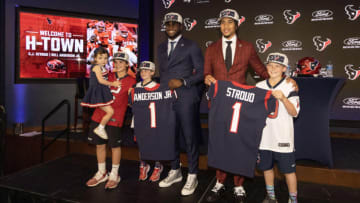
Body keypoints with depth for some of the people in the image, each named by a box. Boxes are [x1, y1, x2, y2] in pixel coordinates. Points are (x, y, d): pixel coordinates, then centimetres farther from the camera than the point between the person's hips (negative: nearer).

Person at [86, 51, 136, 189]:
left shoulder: (131, 82, -2)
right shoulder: (108, 76, 11)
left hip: (115, 118, -5)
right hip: (99, 114, 5)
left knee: (114, 146, 5)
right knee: (99, 144, 12)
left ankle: (114, 175, 24)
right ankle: (101, 173, 30)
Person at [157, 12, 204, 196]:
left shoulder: (191, 46, 0)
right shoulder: (161, 48, 17)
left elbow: (201, 72, -3)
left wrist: (183, 82, -15)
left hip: (185, 99, -5)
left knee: (190, 138, 0)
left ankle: (192, 176, 14)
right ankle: (175, 172, 28)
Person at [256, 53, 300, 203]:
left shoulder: (290, 87, -5)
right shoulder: (259, 86, 4)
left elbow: (294, 113, -11)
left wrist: (283, 98, -27)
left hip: (283, 137, -3)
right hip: (264, 136, 4)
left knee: (288, 170, 7)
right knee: (266, 167, 16)